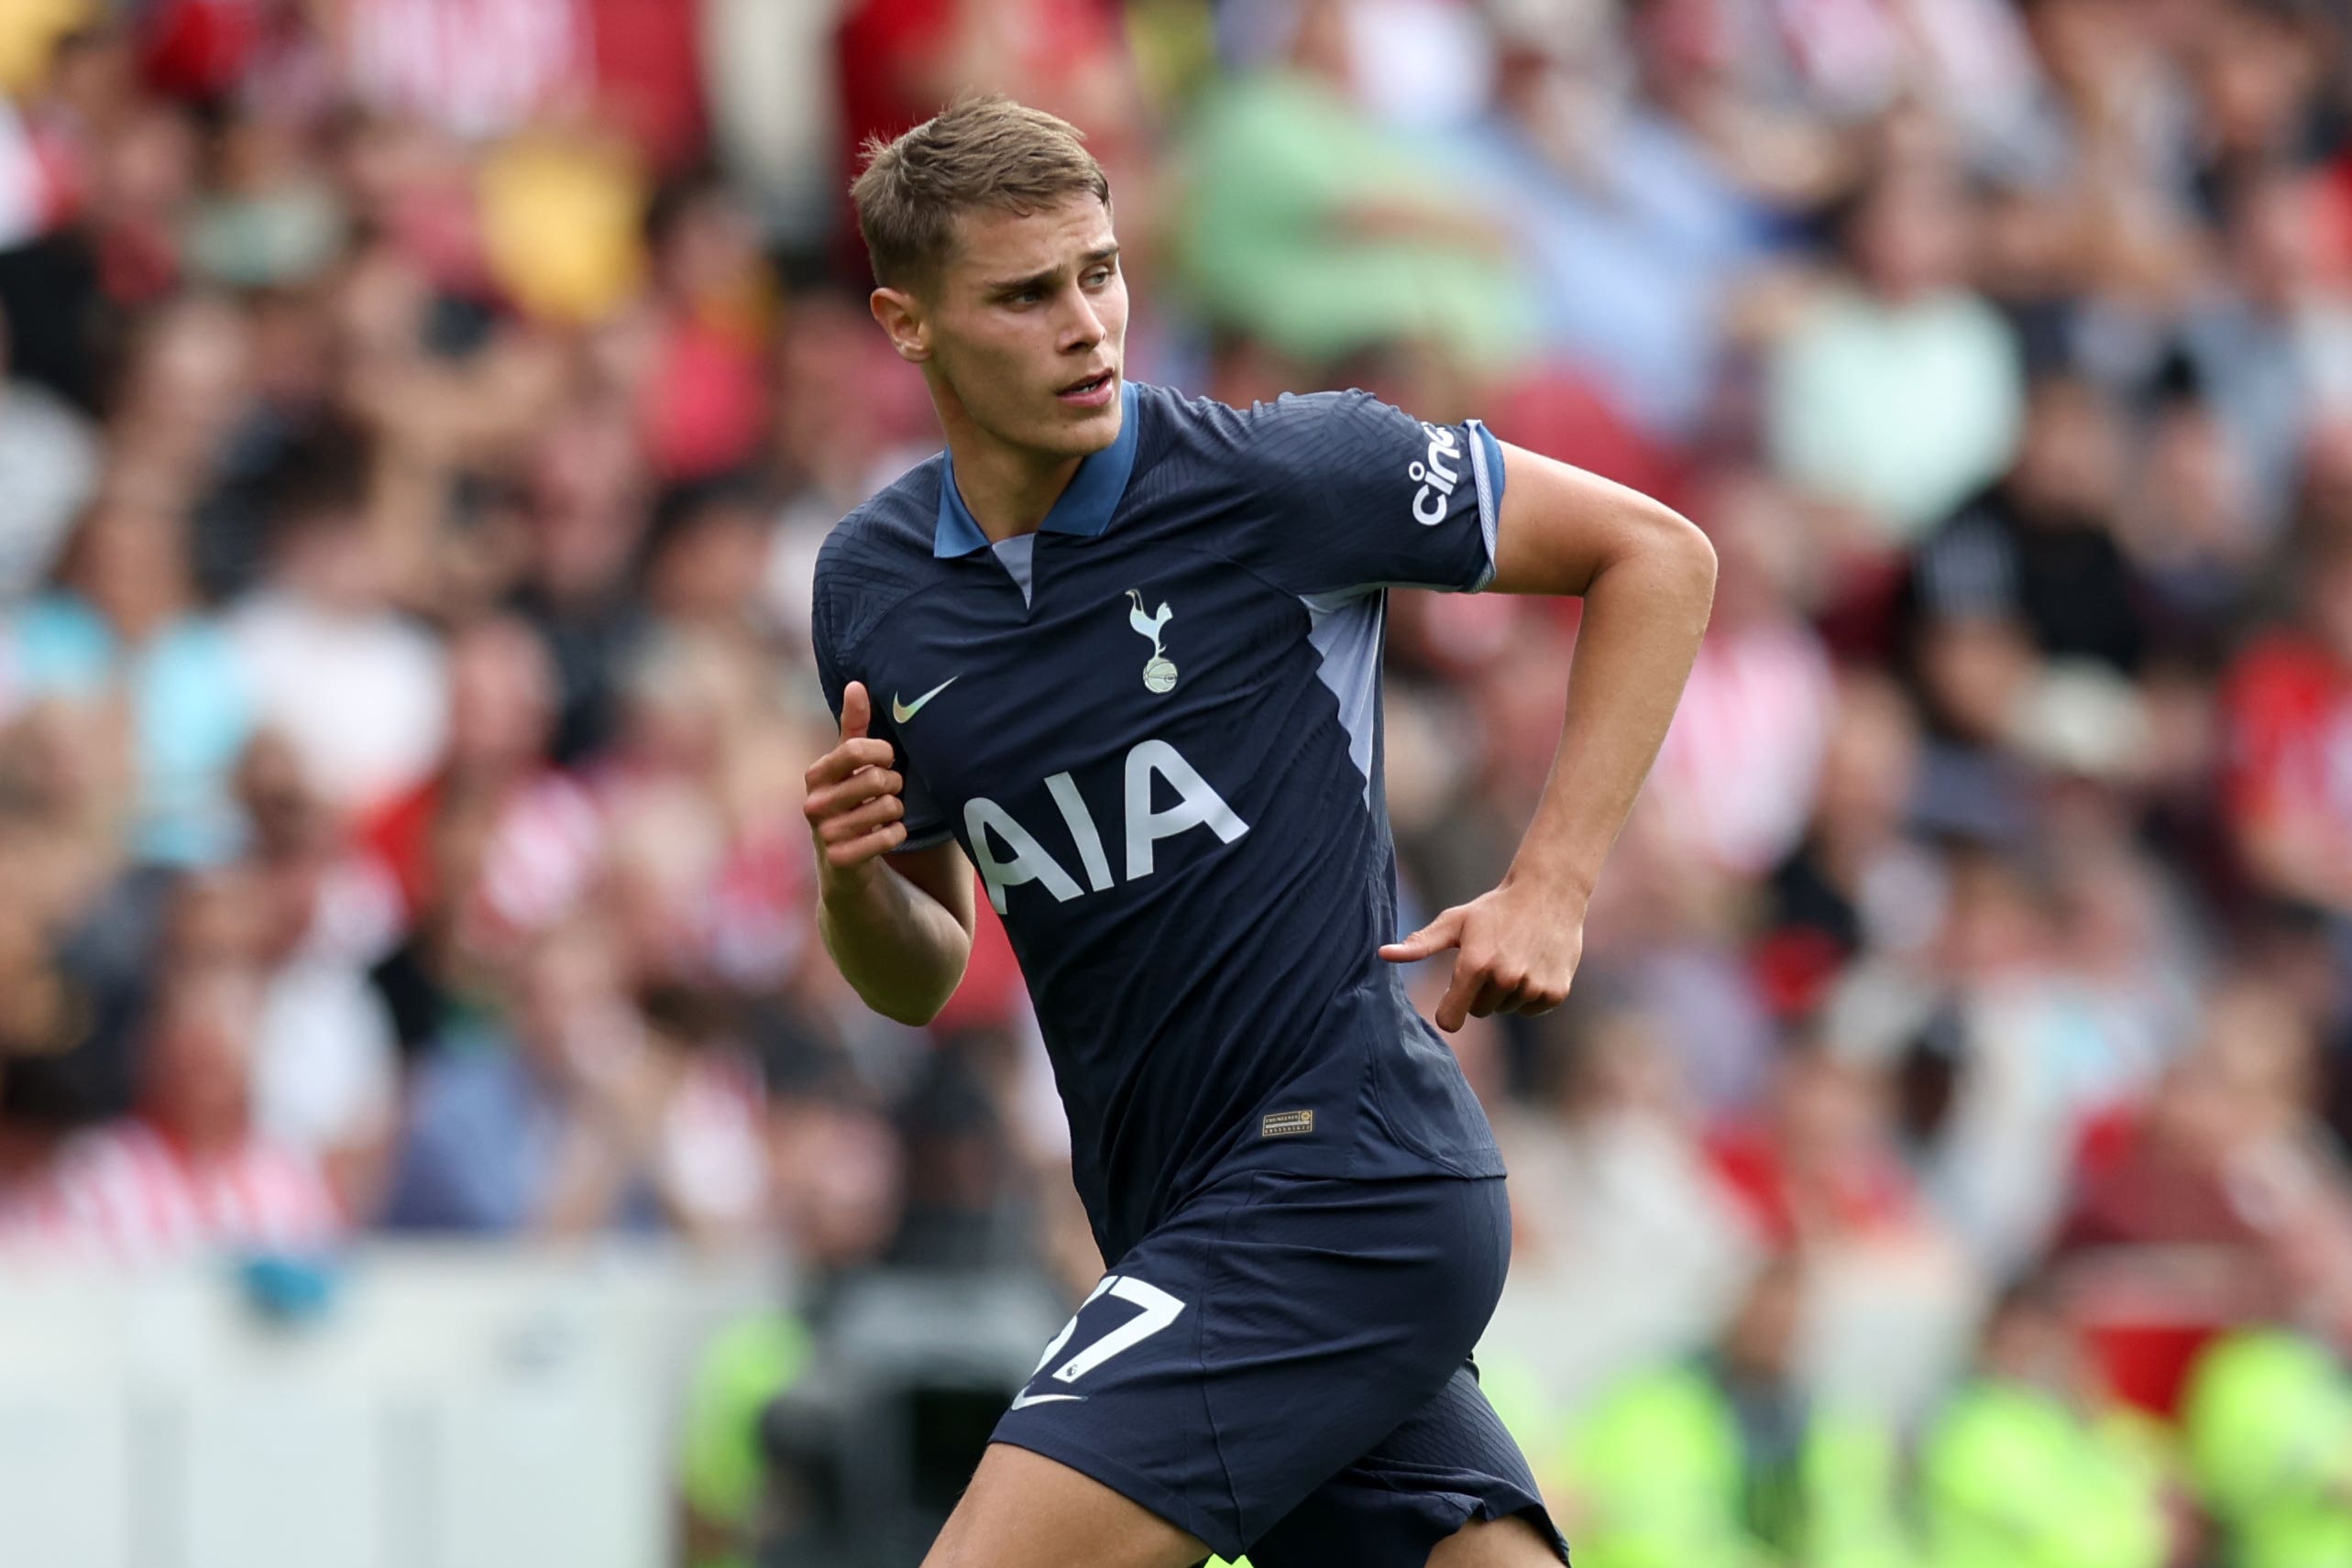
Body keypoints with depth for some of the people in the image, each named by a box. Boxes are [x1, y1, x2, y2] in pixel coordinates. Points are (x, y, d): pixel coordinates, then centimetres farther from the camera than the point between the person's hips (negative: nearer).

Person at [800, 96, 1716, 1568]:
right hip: (1180, 1224, 6)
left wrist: (1553, 887, -8)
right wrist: (855, 880, -4)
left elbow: (1657, 553, -1)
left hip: (1346, 1164, -6)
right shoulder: (870, 589, 9)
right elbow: (922, 975, 20)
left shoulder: (1276, 474, -9)